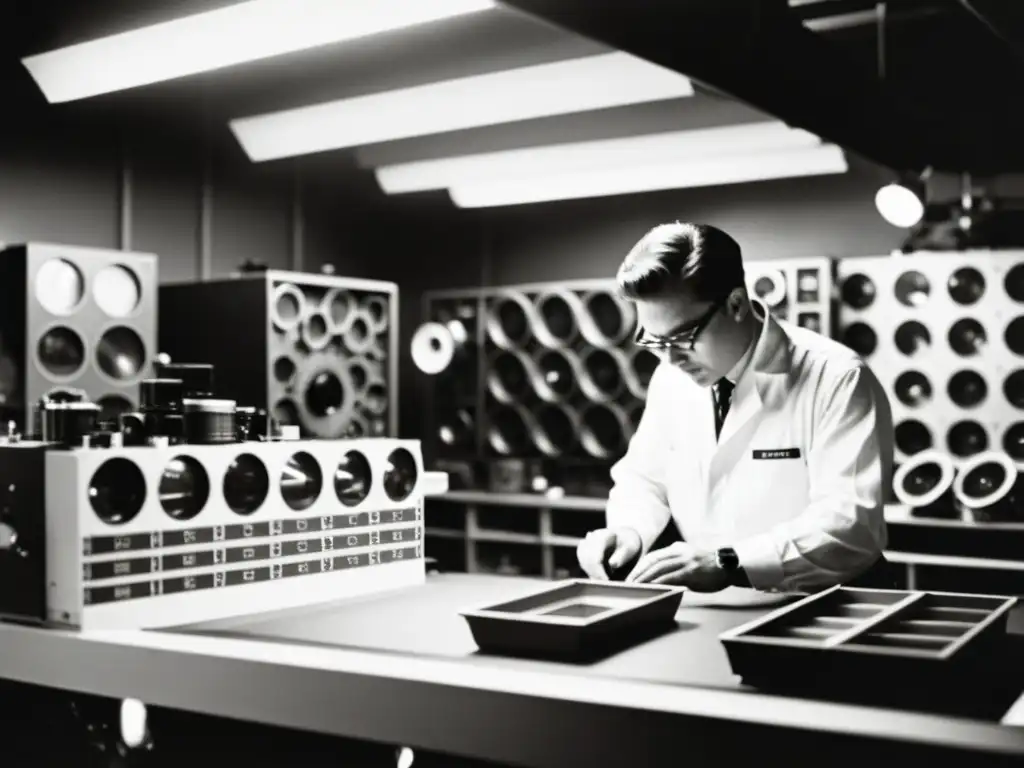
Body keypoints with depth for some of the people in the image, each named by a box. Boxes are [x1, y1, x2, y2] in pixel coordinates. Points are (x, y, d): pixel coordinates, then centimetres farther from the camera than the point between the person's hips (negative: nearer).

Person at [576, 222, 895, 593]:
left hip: (822, 608, -3)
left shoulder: (836, 379, -14)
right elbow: (644, 479, 15)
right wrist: (628, 533, -5)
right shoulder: (671, 377, 4)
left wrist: (726, 562, -30)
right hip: (709, 607, 3)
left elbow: (852, 524, -21)